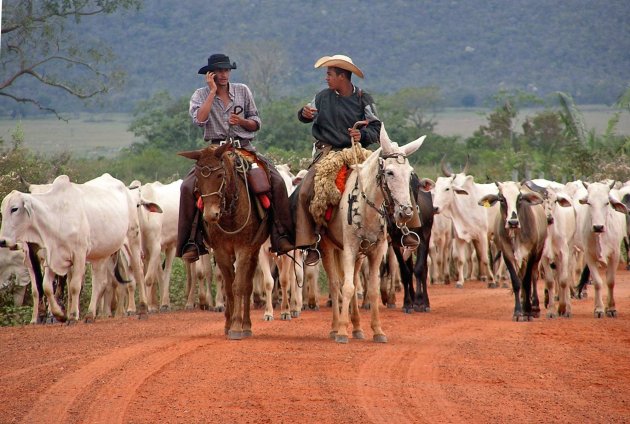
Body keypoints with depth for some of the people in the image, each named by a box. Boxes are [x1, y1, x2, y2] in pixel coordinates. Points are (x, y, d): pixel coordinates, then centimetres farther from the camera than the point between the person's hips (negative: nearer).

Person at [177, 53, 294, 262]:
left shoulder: (243, 91, 10)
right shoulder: (201, 95, 5)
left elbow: (256, 123, 13)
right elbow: (199, 120, -15)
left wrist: (242, 121, -9)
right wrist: (213, 91, -10)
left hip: (245, 148, 1)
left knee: (277, 181, -20)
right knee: (188, 186, -24)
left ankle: (282, 236, -16)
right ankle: (192, 242, -18)